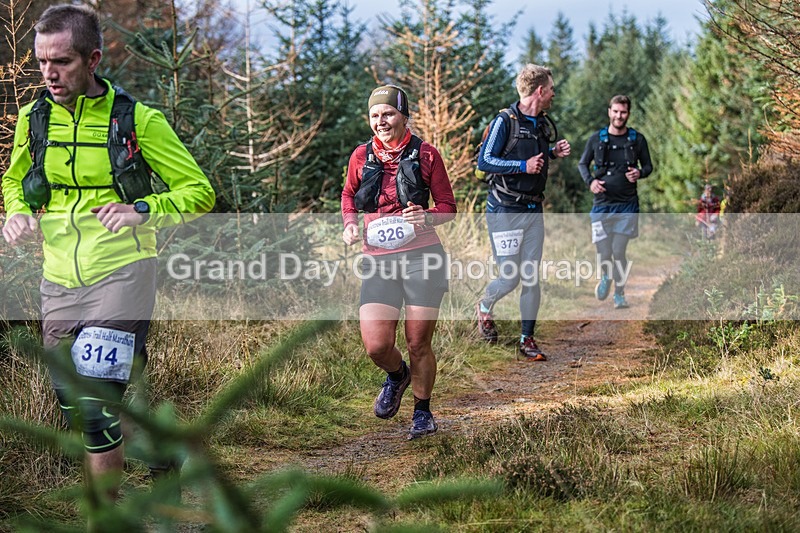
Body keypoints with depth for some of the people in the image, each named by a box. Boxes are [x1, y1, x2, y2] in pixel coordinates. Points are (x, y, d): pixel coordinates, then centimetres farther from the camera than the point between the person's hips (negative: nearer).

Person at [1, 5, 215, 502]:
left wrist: (143, 209, -21)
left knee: (96, 408, -14)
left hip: (122, 273, -5)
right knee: (75, 406, 11)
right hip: (60, 279, 5)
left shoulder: (138, 120, -8)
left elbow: (200, 191, -4)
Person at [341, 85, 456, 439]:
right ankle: (397, 375, 27)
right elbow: (349, 194, 25)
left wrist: (426, 218, -15)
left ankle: (422, 411, 28)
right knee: (376, 346, -10)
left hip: (422, 255, -2)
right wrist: (350, 223, 5)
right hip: (378, 260, 2)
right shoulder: (362, 156, 7)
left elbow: (448, 207, 6)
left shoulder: (425, 155, 1)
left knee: (418, 344, 3)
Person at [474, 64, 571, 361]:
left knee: (532, 278, 3)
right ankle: (484, 308, 28)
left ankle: (527, 340, 12)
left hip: (533, 211, 7)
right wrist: (523, 166, -22)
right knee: (510, 277, -4)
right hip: (505, 211, -6)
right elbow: (484, 162, -15)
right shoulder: (505, 121, -11)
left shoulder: (543, 124, 12)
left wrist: (553, 153, 8)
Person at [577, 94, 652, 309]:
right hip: (602, 204, 0)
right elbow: (582, 164, 13)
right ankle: (605, 277, 32)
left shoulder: (637, 139, 3)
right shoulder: (596, 139, 2)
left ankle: (619, 294, 13)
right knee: (604, 253, -2)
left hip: (627, 205, 0)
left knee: (619, 252, -5)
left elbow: (648, 165, 13)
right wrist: (590, 181, -6)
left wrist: (639, 173, -10)